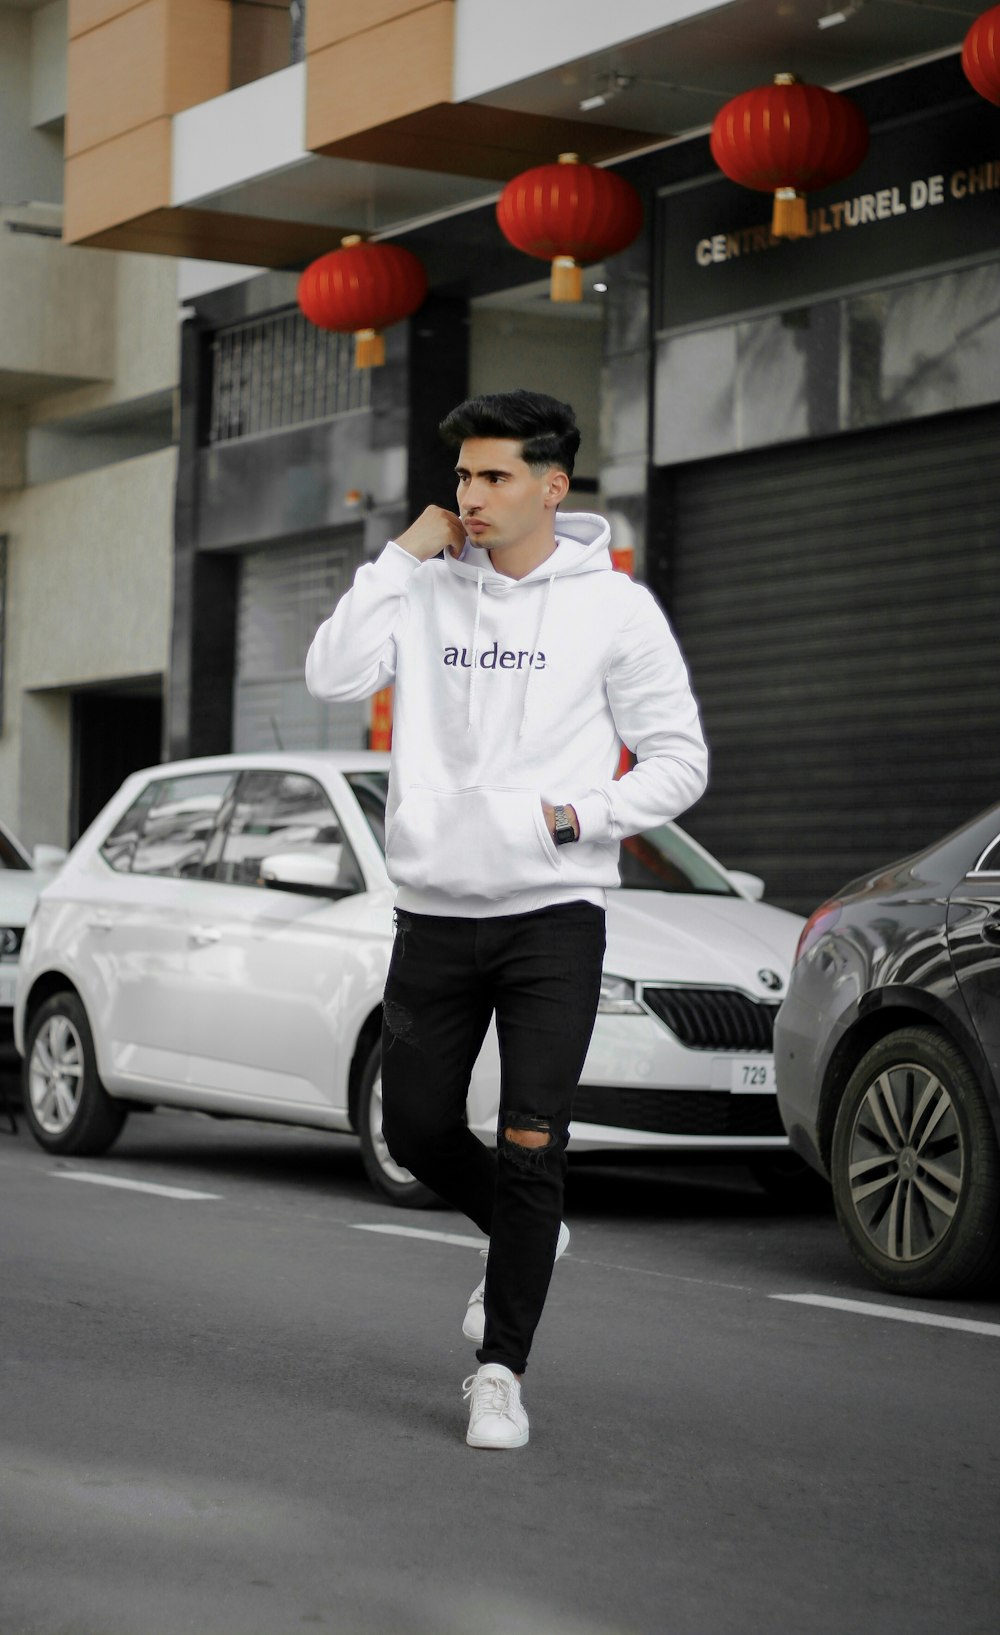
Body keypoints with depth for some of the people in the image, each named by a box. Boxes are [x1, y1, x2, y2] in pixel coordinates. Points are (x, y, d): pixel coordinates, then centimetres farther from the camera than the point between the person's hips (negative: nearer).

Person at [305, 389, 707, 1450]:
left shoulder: (613, 607, -1)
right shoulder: (428, 589, 6)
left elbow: (679, 763, 1)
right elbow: (333, 677, -9)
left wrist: (573, 816, -13)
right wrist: (403, 554, -8)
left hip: (554, 911, -3)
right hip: (434, 912, 3)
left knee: (530, 1147, -8)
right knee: (417, 1131, 9)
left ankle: (502, 1372, 2)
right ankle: (524, 1240, 38)